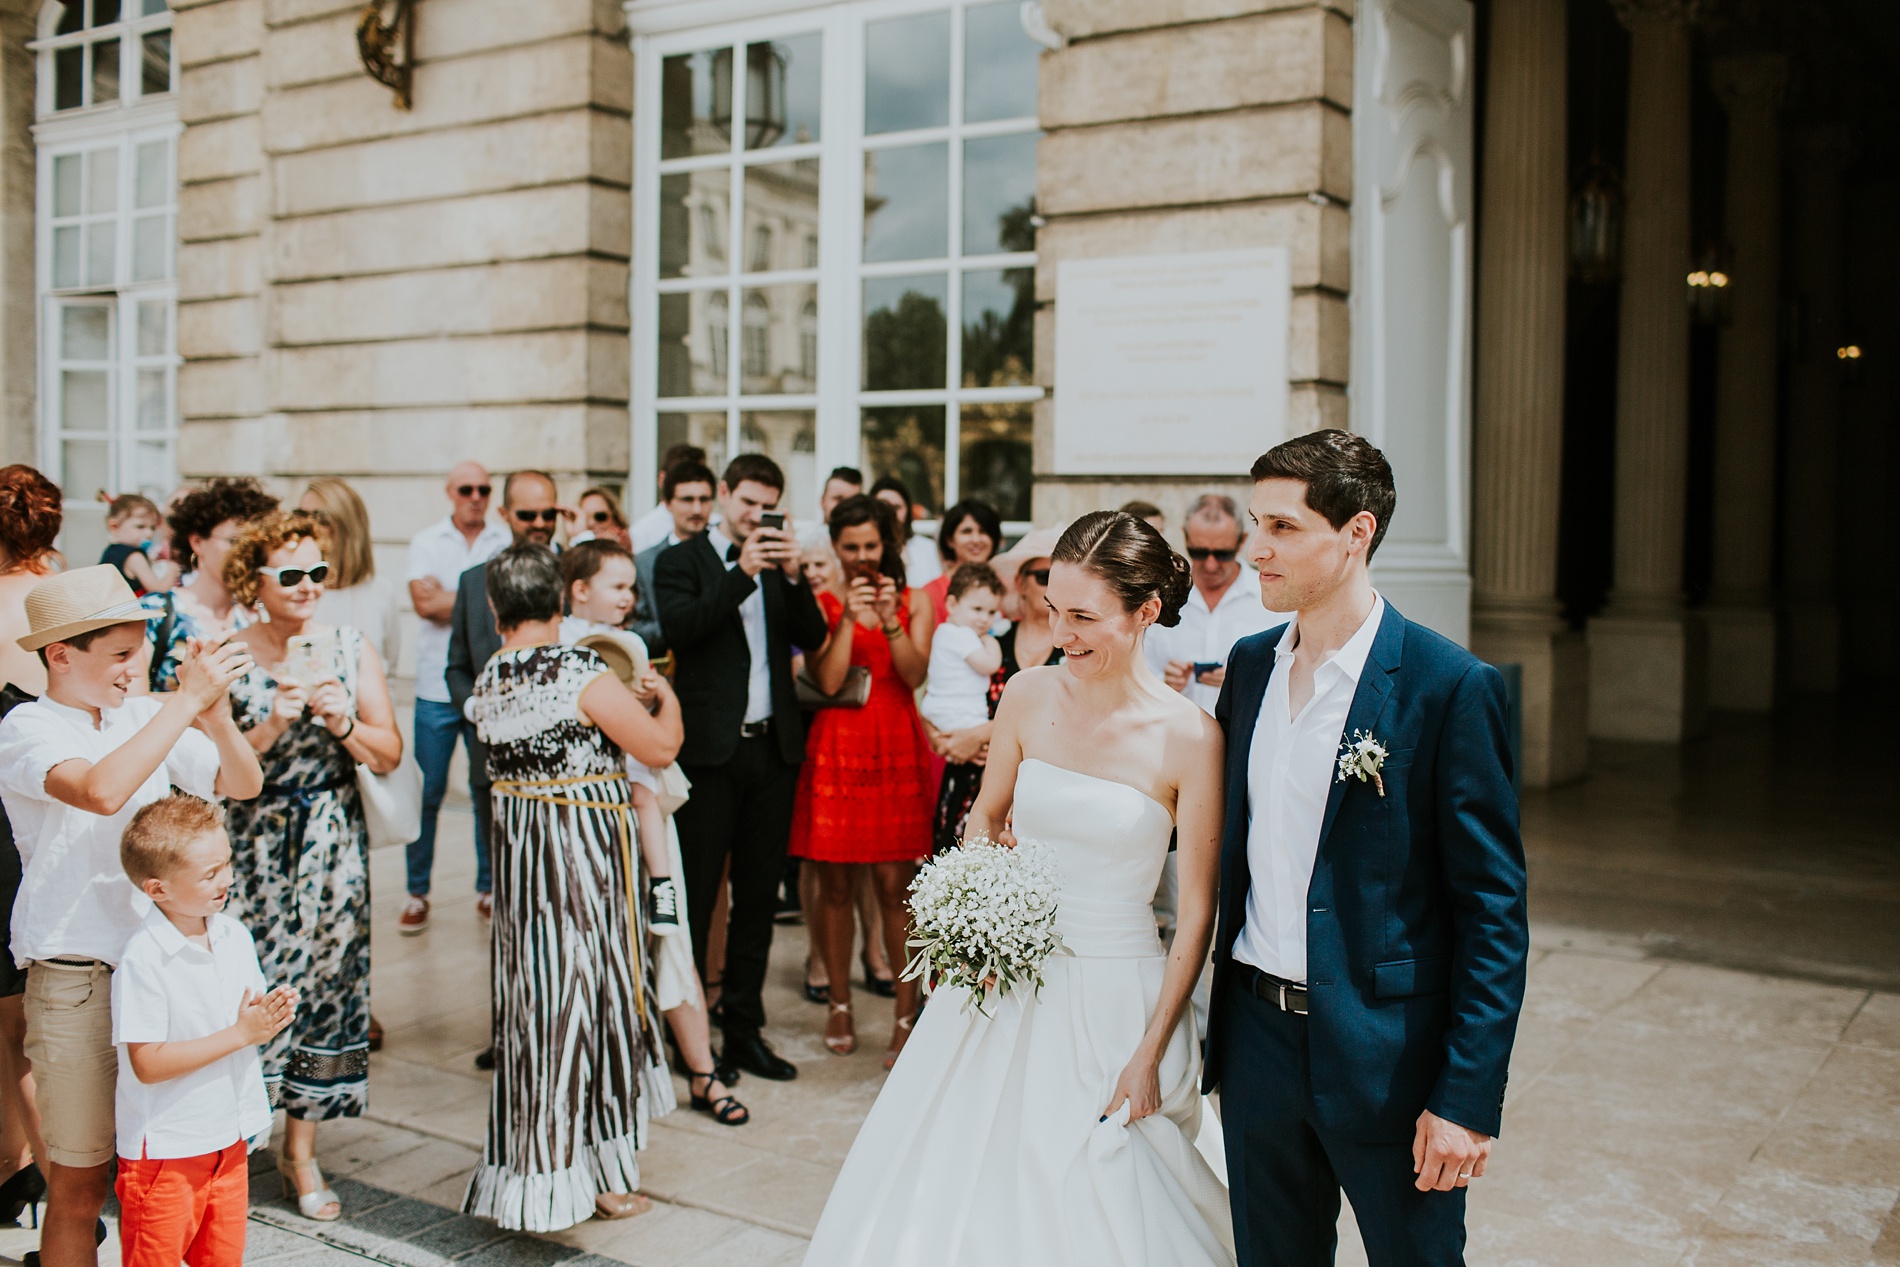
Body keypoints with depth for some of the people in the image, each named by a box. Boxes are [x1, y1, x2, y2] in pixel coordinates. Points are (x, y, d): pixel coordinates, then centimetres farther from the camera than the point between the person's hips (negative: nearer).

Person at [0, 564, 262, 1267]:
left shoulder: (143, 716, 7)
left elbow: (244, 784, 8)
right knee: (79, 1183, 5)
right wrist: (187, 698, -24)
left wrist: (215, 713, -11)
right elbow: (102, 791, -28)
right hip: (75, 979, -4)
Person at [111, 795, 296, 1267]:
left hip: (230, 1138, 7)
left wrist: (273, 1013, -10)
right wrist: (240, 1034, -23)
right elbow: (148, 1063, -24)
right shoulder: (143, 961, -22)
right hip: (164, 1151, -6)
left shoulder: (235, 936, 1)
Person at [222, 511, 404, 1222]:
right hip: (253, 849, -2)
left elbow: (389, 756, 2)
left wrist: (341, 720, -15)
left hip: (333, 846, 2)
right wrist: (275, 723, -18)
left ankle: (301, 1149, 20)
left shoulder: (351, 650, 3)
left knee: (326, 983, 5)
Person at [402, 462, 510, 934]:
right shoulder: (426, 541, 7)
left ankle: (489, 886, 17)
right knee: (426, 792, 1)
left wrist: (447, 596, -10)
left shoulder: (507, 541, 6)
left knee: (490, 789, 5)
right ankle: (416, 894, 12)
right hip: (437, 687, 0)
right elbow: (424, 602, -7)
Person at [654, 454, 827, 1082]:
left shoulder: (780, 565, 14)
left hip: (773, 746, 4)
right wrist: (742, 572, -19)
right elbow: (679, 630, -14)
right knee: (694, 894, 1)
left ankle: (743, 1029, 19)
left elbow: (812, 637, 3)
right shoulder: (680, 561, 3)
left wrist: (794, 576, -12)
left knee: (759, 894, 9)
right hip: (709, 748, -4)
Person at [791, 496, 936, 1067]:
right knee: (835, 885, 4)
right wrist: (848, 618, -13)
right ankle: (840, 1005, 19)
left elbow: (915, 676, -3)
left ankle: (905, 1016, 1)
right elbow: (827, 682, -6)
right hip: (835, 748, 0)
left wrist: (890, 621, -15)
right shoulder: (821, 603, 5)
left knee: (896, 886, -4)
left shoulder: (914, 601, 9)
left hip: (897, 750, 0)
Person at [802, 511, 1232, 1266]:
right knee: (952, 1191, 11)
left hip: (1112, 1003, -3)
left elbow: (1198, 912, -9)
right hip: (1008, 984, 4)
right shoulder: (1028, 696, -3)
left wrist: (1150, 1054, -10)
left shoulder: (1189, 737, -14)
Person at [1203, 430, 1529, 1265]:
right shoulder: (1250, 665, 5)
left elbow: (1493, 910, -13)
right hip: (1256, 1040, 5)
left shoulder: (1450, 687, -13)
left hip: (1386, 1057, -5)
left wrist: (1467, 1099, -15)